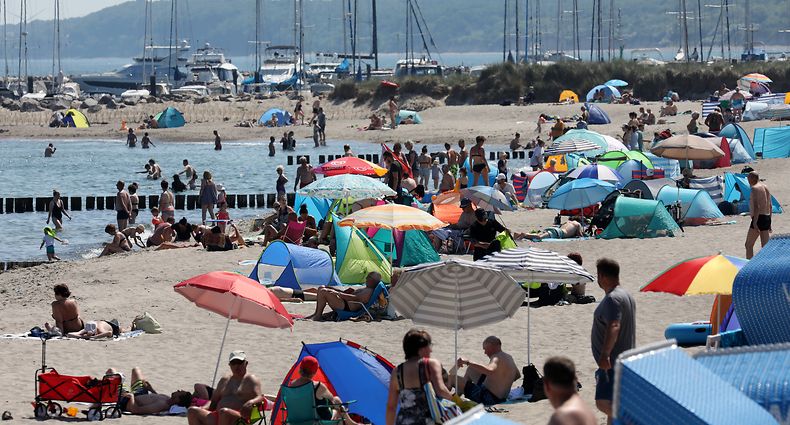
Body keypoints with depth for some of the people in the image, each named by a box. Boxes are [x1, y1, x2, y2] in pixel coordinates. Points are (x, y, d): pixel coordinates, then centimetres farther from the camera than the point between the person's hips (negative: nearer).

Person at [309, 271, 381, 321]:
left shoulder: (369, 291, -10)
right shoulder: (365, 289, 24)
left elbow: (355, 298, -22)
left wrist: (339, 294, -25)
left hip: (347, 307, -11)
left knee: (323, 292, -22)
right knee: (321, 289, 12)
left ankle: (318, 316, -15)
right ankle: (316, 314, 5)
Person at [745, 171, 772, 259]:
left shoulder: (755, 188, -11)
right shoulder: (766, 188, 17)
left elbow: (756, 206, -21)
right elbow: (770, 207, 21)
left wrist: (755, 222, -24)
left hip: (759, 218, -8)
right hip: (767, 217, 8)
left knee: (749, 245, -3)